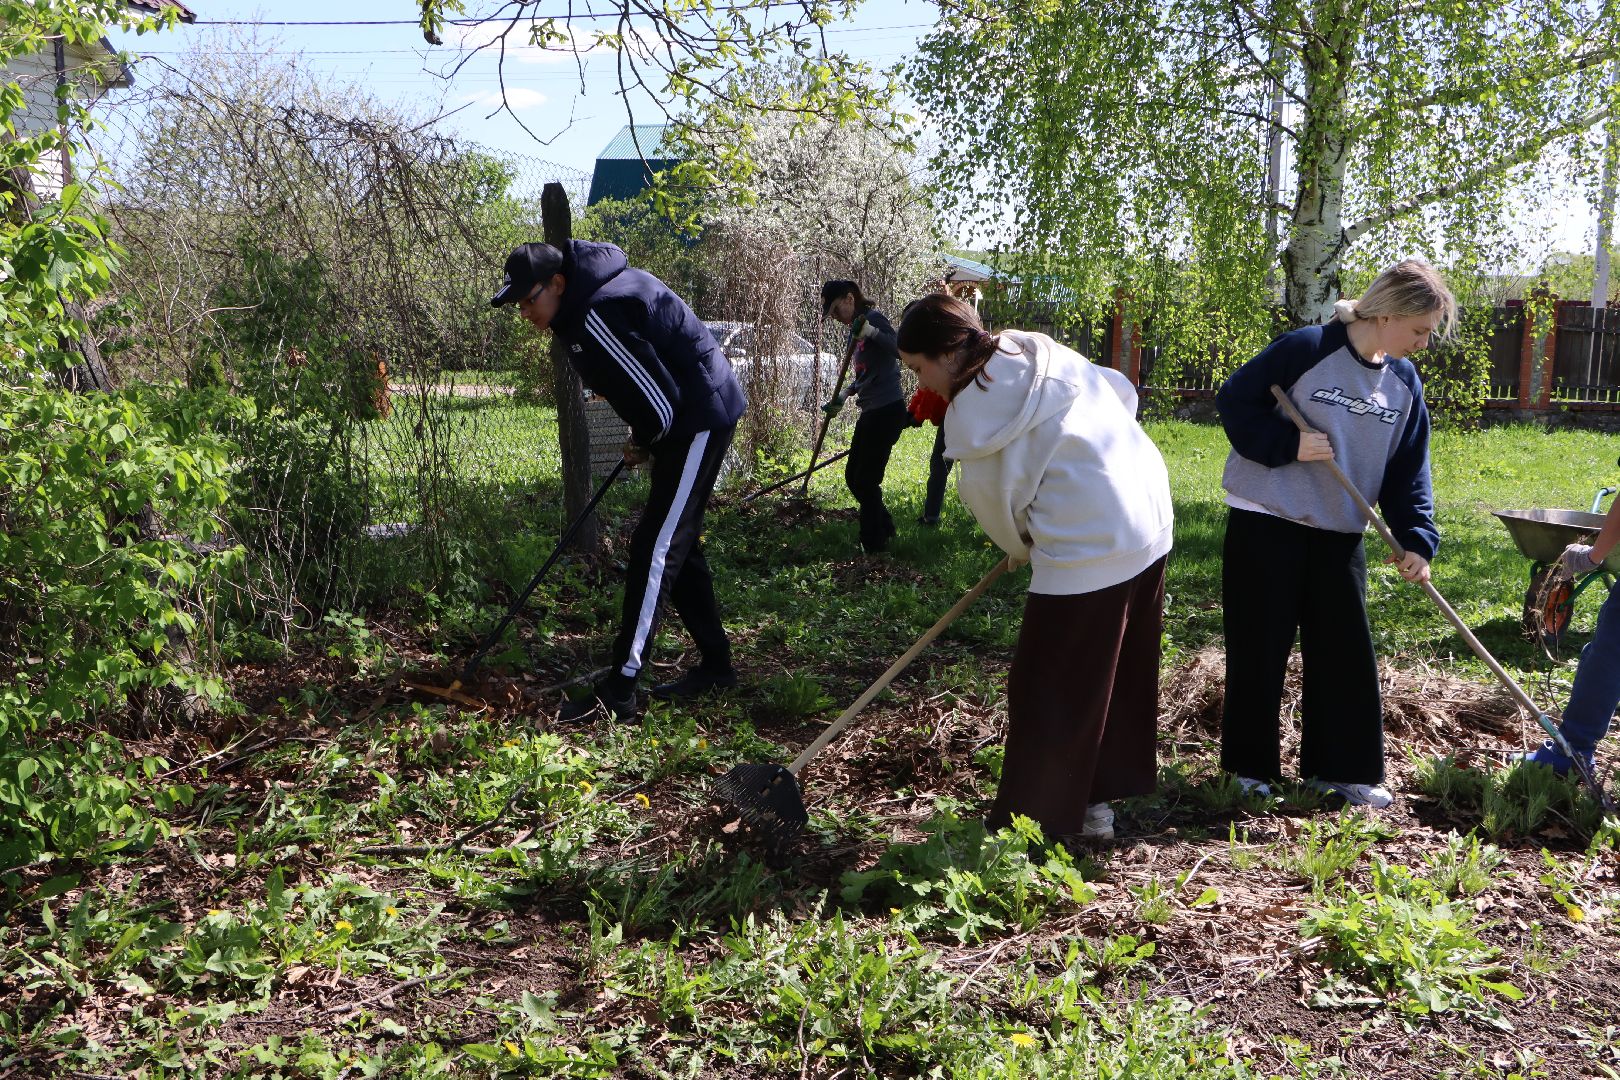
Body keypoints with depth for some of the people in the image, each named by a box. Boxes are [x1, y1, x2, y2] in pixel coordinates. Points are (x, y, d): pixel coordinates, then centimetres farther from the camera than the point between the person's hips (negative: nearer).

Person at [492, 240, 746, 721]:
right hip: (693, 418, 10)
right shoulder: (588, 296, 7)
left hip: (698, 421, -10)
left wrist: (643, 444, -5)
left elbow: (660, 402, -25)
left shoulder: (596, 317, -26)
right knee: (678, 546, 15)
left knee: (655, 549, -11)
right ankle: (715, 665, 25)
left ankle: (619, 691, -8)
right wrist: (643, 443, 12)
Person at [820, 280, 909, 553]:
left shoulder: (874, 318, -11)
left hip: (887, 411, -10)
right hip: (871, 413, 10)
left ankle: (874, 543, 9)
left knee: (866, 480, -4)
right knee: (853, 477, 16)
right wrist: (842, 397, 14)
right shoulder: (854, 331, 16)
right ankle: (884, 528, 30)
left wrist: (870, 331, -38)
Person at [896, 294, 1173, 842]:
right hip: (1150, 523, 9)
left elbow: (998, 502, -3)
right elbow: (1123, 392, 14)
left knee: (1049, 693, 3)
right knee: (1122, 673, 18)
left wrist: (1025, 549, 17)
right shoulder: (1040, 351, 7)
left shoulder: (973, 415, -13)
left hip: (1087, 550, -9)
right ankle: (1097, 797, 32)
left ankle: (1030, 822, 13)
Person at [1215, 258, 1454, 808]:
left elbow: (1408, 472, 7)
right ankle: (1250, 765, 17)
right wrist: (1287, 445, -21)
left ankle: (1342, 767, 21)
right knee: (1260, 649, 2)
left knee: (1347, 650, 8)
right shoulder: (1306, 349, -15)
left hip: (1339, 534, 6)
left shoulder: (1404, 383, 4)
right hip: (1265, 522, -6)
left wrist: (1418, 539, -4)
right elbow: (1233, 400, -11)